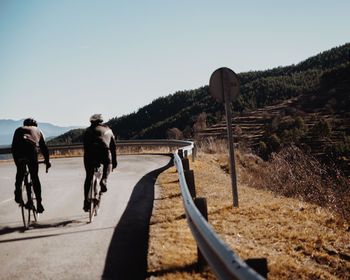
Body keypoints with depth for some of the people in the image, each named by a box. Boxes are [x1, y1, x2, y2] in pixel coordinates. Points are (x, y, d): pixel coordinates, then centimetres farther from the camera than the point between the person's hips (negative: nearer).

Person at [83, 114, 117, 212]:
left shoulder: (88, 130, 26)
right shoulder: (108, 130, 27)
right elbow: (113, 147, 31)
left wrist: (86, 160, 35)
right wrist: (114, 162, 39)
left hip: (90, 153, 0)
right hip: (104, 153, 0)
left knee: (88, 177, 14)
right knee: (108, 164, 34)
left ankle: (86, 203, 13)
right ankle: (104, 180, 9)